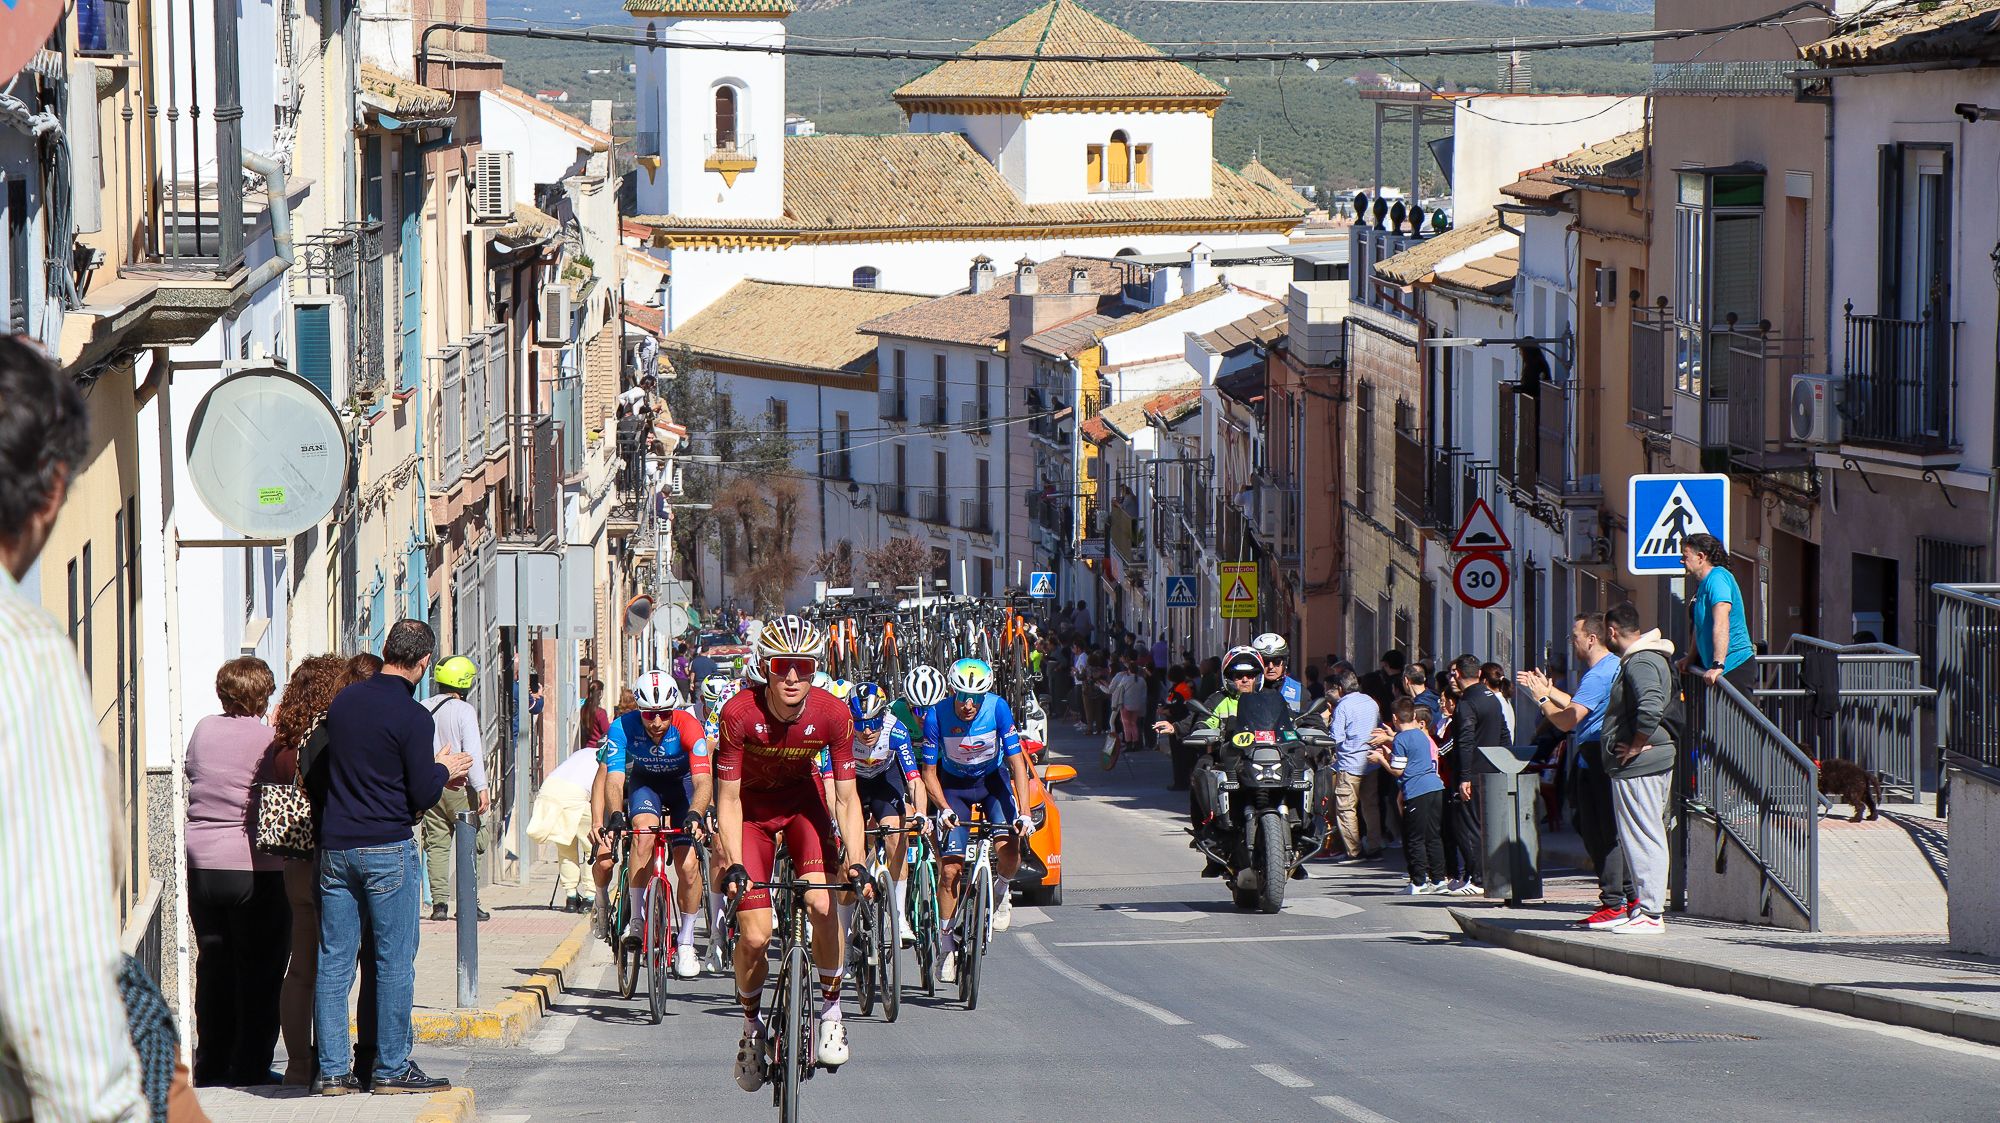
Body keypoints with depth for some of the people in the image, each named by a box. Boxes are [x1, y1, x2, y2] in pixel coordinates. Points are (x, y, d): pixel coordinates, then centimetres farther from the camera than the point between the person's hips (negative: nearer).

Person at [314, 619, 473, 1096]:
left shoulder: (342, 702, 8)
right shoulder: (412, 717, -11)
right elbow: (422, 796, -11)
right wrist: (444, 770, 11)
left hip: (334, 846, 6)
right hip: (387, 848, -6)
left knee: (333, 962, 6)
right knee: (394, 961, 2)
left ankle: (331, 1069, 6)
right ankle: (391, 1068, 3)